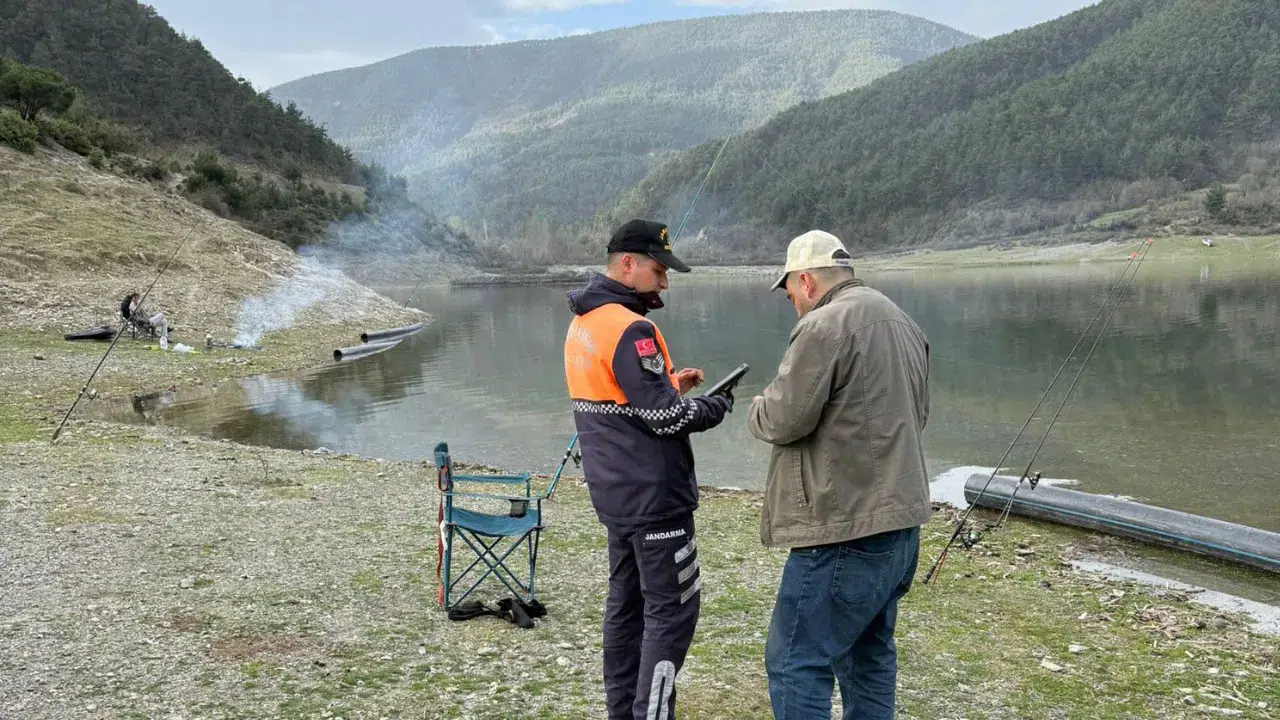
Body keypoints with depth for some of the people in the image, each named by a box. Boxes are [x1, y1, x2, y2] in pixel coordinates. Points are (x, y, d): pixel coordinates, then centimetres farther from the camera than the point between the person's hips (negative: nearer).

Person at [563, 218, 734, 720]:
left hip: (615, 493, 10)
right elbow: (666, 417, -21)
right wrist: (718, 405, -4)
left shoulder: (582, 325, 10)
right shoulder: (630, 329, -20)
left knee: (627, 601, 15)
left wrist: (669, 384, 9)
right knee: (672, 608, -2)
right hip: (653, 496, -10)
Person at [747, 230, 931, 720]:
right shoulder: (903, 323, 15)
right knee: (869, 655, 19)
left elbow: (783, 420, -16)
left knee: (795, 664, -2)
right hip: (900, 520, 10)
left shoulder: (824, 325, -14)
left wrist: (759, 407, 5)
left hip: (845, 530, -9)